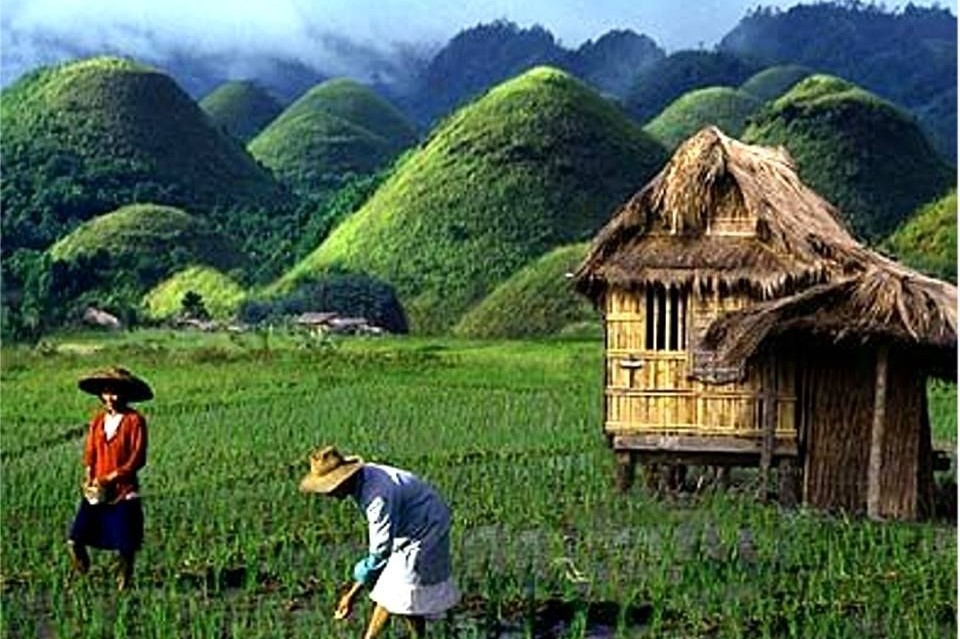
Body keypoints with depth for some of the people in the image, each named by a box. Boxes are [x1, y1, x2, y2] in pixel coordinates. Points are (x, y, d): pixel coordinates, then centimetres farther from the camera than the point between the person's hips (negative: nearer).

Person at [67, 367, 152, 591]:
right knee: (74, 540, -5)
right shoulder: (98, 419, 9)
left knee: (125, 546, 0)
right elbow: (90, 453, 10)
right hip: (96, 491, 4)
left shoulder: (134, 420, -7)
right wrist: (90, 478, -7)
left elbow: (137, 459, -11)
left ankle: (123, 586, 19)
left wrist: (111, 478, -15)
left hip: (124, 492, -4)